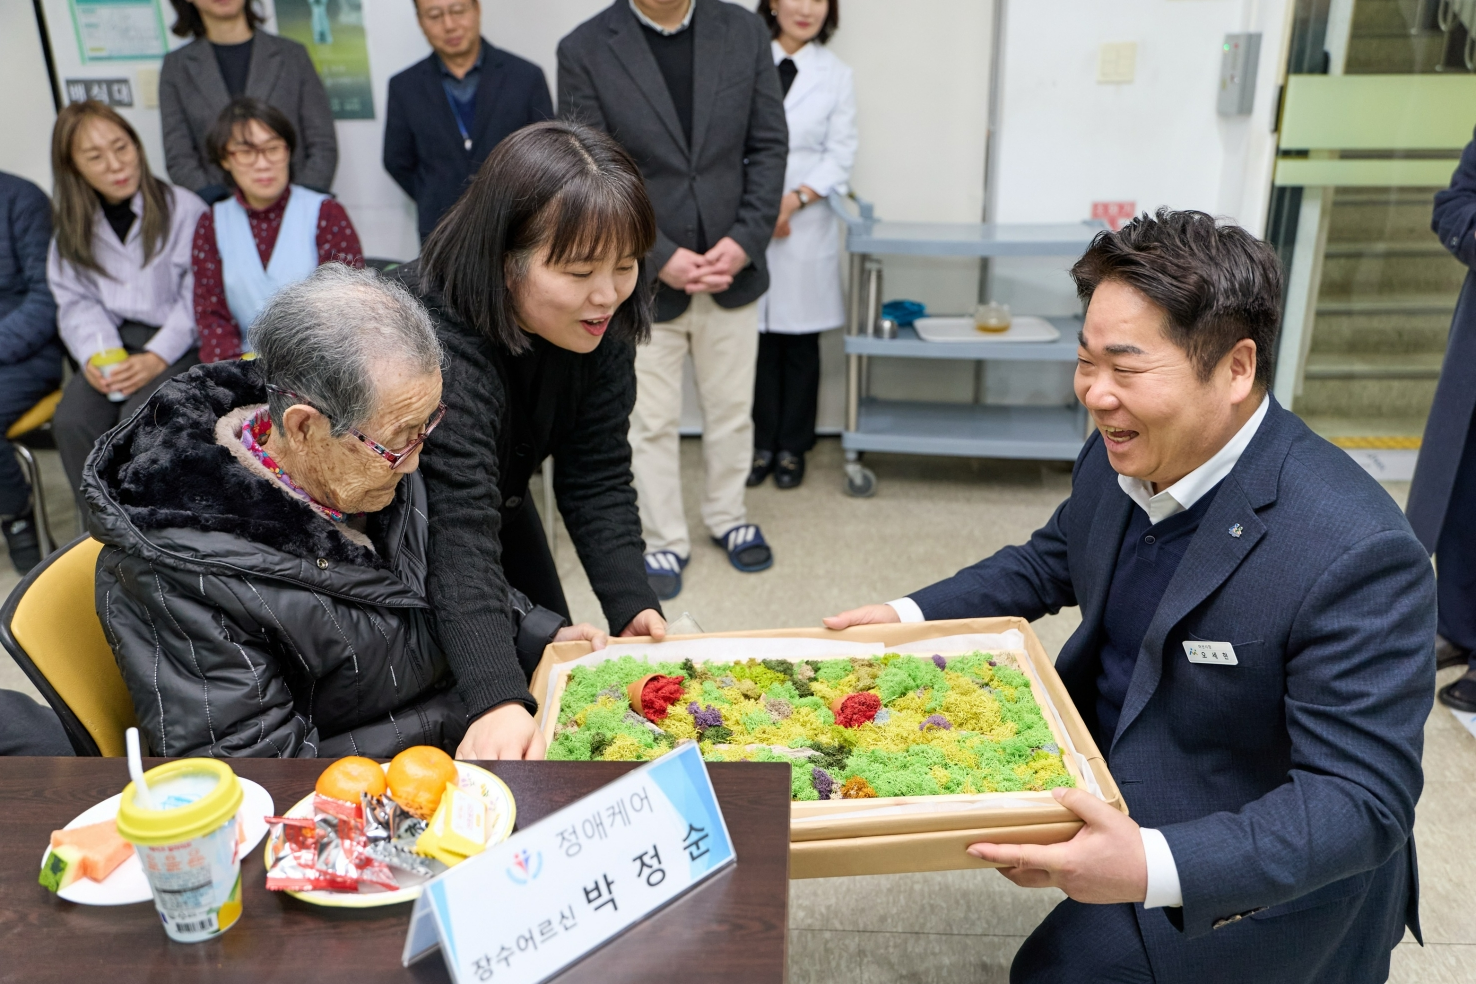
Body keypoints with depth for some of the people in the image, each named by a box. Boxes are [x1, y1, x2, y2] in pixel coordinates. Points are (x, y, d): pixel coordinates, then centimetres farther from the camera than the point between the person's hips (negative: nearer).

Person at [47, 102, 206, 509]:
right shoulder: (73, 230, 12)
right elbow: (76, 302, 7)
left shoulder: (183, 210, -5)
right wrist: (95, 355, -13)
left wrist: (157, 358, -18)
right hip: (112, 348, 5)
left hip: (180, 347, -4)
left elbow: (198, 299, -8)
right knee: (71, 422, -21)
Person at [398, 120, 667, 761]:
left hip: (501, 500, 6)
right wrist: (496, 699, -59)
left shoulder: (601, 325, -19)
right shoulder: (438, 346, -40)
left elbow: (595, 476, -18)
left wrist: (630, 601, -31)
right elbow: (458, 538, -48)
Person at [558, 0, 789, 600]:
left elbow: (769, 146, 1)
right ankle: (664, 541, 28)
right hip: (644, 280, -2)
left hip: (731, 269, 3)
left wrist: (745, 241, -10)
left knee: (732, 410, 16)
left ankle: (727, 517, 39)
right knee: (652, 423, 10)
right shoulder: (585, 50, -8)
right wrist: (661, 258, -16)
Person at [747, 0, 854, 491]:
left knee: (800, 340, 5)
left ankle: (792, 447, 17)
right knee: (757, 336, 3)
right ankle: (761, 444, 16)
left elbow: (840, 156, 1)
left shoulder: (836, 74, 6)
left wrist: (794, 200, -13)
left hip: (806, 226, 0)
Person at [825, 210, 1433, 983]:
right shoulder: (1123, 457, -9)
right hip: (1104, 778, 7)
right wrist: (911, 618, -1)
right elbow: (1052, 562, 10)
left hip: (1251, 877, -7)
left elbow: (1364, 799, -28)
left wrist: (1154, 867, -41)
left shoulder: (1356, 556, -30)